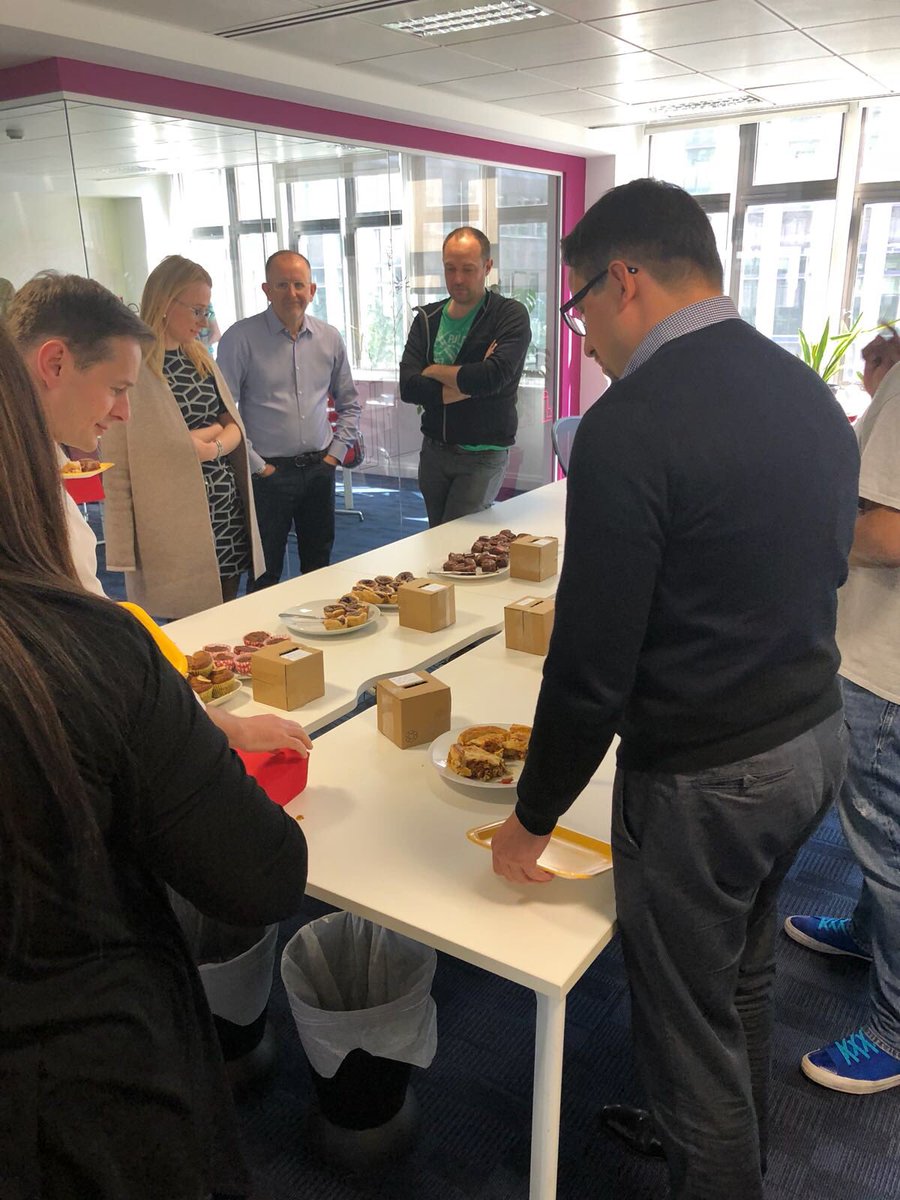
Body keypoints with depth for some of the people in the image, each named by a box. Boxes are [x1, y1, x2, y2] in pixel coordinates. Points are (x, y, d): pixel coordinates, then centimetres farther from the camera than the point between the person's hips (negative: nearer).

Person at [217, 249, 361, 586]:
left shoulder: (329, 338, 7)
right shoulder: (240, 338, -8)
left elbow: (349, 403, 18)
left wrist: (337, 451, 7)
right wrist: (255, 465, -10)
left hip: (319, 470, 4)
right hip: (269, 474, -4)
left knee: (319, 566, 15)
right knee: (266, 574, 4)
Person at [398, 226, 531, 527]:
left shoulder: (511, 316, -9)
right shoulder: (428, 319, 5)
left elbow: (493, 377, -27)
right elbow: (408, 388, -8)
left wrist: (434, 371, -12)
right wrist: (469, 384, -17)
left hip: (483, 455, -5)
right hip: (434, 450, 6)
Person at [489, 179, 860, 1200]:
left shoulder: (630, 427, -23)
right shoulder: (810, 393, 3)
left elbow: (593, 662, -22)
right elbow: (821, 571, 11)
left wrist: (533, 817, -8)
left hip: (702, 778, -9)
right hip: (815, 736, 9)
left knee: (689, 1022, 14)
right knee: (742, 979, 29)